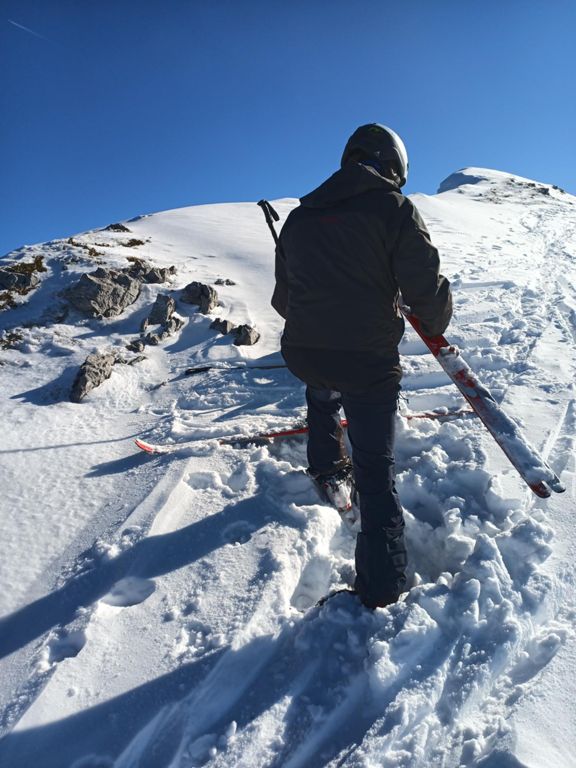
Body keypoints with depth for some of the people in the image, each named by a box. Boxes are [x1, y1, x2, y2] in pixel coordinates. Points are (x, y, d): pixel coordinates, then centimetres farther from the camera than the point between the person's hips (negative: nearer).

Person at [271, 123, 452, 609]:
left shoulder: (300, 216, 14)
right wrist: (435, 327, 13)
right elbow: (426, 287, -9)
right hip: (369, 360, -4)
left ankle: (329, 472, 45)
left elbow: (282, 298, 20)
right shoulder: (395, 209, -2)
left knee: (321, 393, 40)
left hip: (301, 354, 5)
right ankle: (383, 586, 12)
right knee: (376, 470, 6)